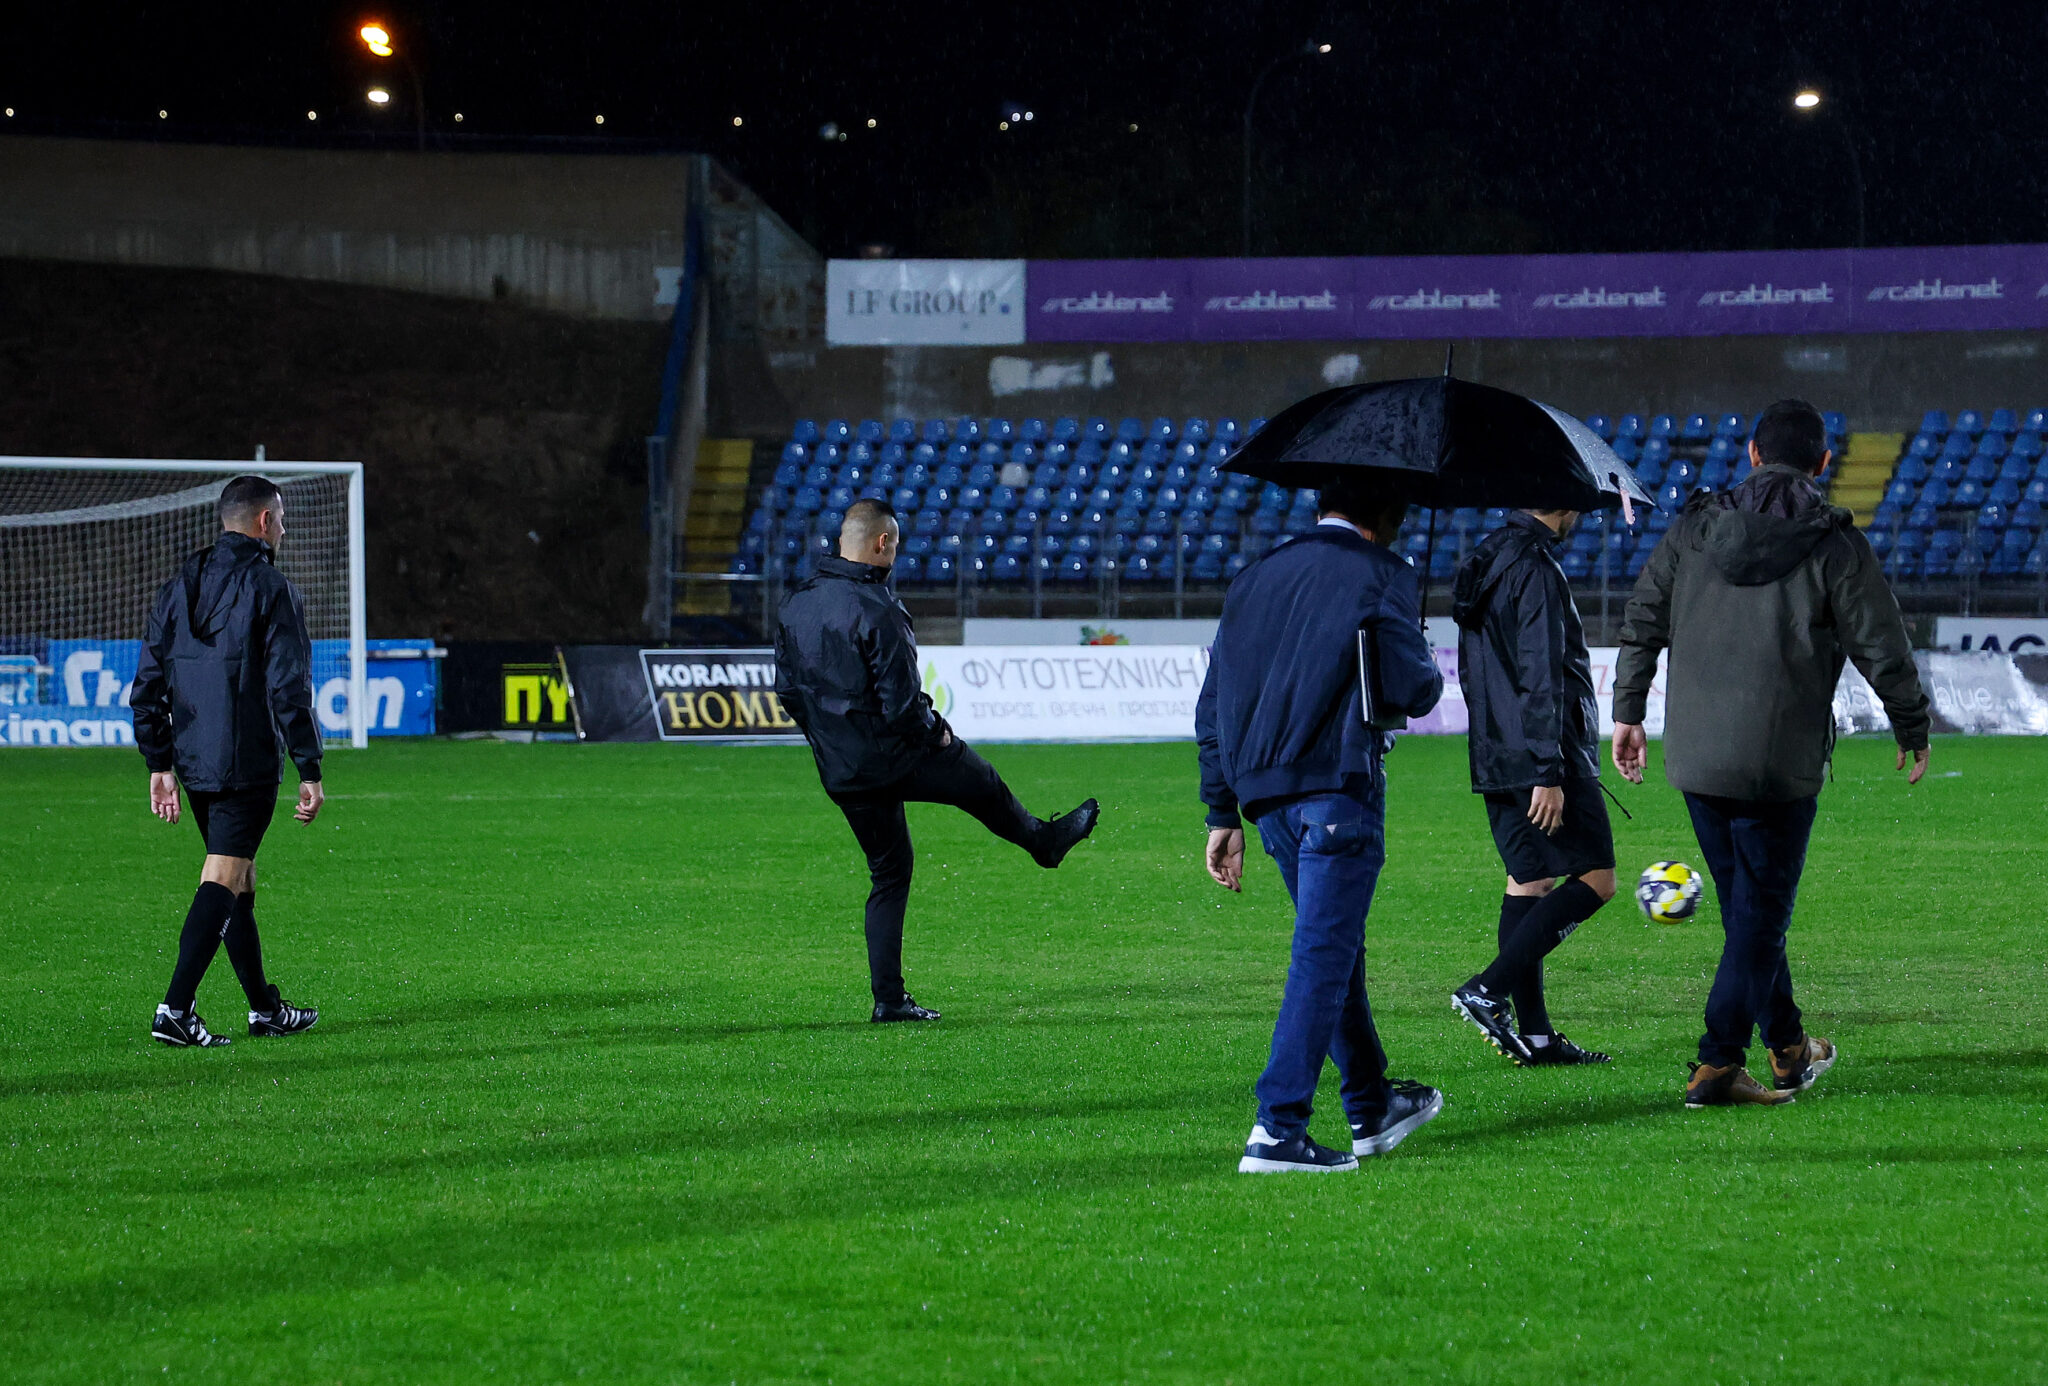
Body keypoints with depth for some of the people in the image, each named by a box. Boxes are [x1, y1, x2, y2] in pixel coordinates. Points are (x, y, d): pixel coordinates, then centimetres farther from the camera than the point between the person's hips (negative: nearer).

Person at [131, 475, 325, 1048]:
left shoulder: (178, 587, 12)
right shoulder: (270, 589, -9)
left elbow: (148, 685, 12)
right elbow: (289, 688, -13)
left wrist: (160, 764, 16)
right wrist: (309, 771, -10)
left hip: (194, 763, 7)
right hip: (247, 764, -7)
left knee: (239, 879, 17)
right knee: (222, 882, -8)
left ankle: (266, 1009, 24)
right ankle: (175, 1010, -17)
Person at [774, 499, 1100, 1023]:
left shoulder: (796, 602, 0)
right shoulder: (877, 611, -24)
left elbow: (787, 689, 9)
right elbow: (902, 704, -23)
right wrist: (936, 734, -4)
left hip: (840, 773, 7)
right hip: (896, 757, -7)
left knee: (889, 872, 17)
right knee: (983, 784, 22)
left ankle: (889, 998, 13)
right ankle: (1043, 840, 49)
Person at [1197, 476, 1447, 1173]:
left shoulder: (1254, 578, 18)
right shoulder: (1380, 574, -2)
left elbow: (1213, 706, 16)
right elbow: (1412, 690, -9)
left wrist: (1222, 815, 18)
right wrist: (1429, 677, 16)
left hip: (1265, 793, 7)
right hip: (1337, 783, -7)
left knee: (1334, 945, 20)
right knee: (1324, 955, -6)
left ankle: (1372, 1106, 32)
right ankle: (1277, 1131, -13)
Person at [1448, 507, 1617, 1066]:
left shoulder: (1486, 561, 15)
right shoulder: (1536, 570, -15)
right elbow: (1540, 678, -20)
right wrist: (1549, 773, -21)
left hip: (1496, 758, 10)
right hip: (1541, 754, -10)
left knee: (1529, 881, 10)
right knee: (1595, 879, -5)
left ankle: (1532, 1032, 9)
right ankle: (1489, 992, -13)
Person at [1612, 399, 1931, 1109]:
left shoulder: (1694, 527, 4)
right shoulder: (1835, 544, -6)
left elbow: (1642, 623, 8)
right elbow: (1883, 649, -2)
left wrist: (1628, 711, 17)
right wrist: (1913, 730, 11)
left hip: (1695, 756, 4)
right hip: (1781, 759, -4)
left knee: (1745, 903, 16)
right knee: (1761, 909, 3)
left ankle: (1788, 1048, 28)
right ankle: (1717, 1064, -2)